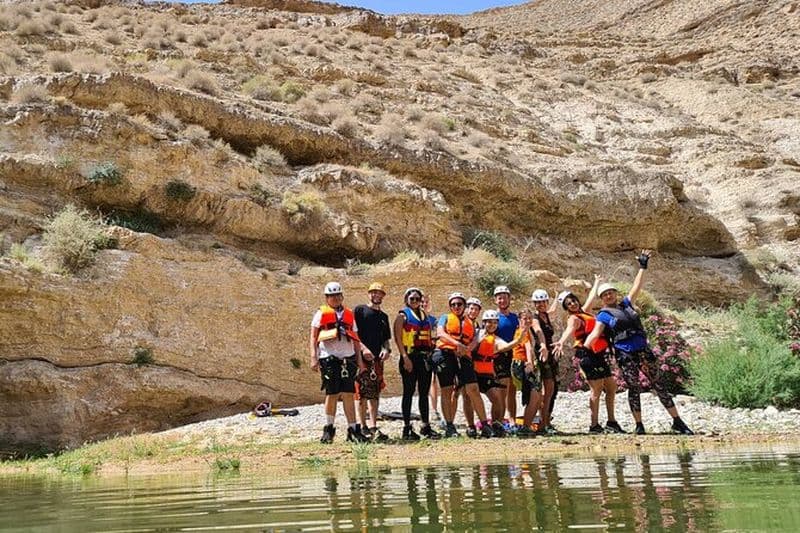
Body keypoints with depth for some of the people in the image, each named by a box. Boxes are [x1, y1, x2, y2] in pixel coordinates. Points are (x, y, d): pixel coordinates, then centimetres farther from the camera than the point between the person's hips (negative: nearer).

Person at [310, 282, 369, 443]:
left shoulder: (349, 315, 18)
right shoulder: (321, 313, 7)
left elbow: (356, 339, 19)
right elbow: (313, 337, 2)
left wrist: (359, 360, 12)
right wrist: (314, 358, -8)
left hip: (348, 357, 3)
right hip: (329, 357, -3)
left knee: (348, 394, 0)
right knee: (332, 394, -1)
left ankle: (352, 430, 3)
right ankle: (329, 429, 14)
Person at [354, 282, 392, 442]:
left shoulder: (383, 316, 22)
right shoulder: (360, 310, 4)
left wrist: (386, 349, 3)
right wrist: (363, 348, -15)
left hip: (377, 358, 6)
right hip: (362, 357, -6)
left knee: (375, 394, 4)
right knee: (362, 392, -7)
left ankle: (373, 427, 5)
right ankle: (363, 427, -1)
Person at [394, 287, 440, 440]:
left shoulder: (425, 316, 18)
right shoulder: (403, 315, 1)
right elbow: (398, 338, -8)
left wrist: (430, 355, 9)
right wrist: (405, 357, -17)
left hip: (425, 357, 6)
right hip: (410, 357, -5)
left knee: (424, 393, 8)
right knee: (409, 392, -2)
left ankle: (426, 426, 14)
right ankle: (407, 428, 2)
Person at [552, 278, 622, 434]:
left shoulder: (583, 312, 18)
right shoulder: (574, 318, -8)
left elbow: (591, 297, 36)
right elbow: (569, 330, -31)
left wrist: (596, 282, 50)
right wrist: (561, 342, -50)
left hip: (599, 355, 9)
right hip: (587, 355, -9)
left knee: (611, 388, 11)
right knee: (596, 389, -10)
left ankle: (611, 422, 18)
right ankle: (594, 425, -7)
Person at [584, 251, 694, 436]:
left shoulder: (626, 305, 17)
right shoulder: (604, 315, 3)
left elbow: (636, 287, 21)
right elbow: (595, 334, -8)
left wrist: (642, 267, 22)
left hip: (643, 350, 4)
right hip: (625, 355, -4)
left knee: (659, 384, 4)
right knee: (634, 389, -2)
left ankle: (677, 422, 7)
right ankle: (639, 425, 9)